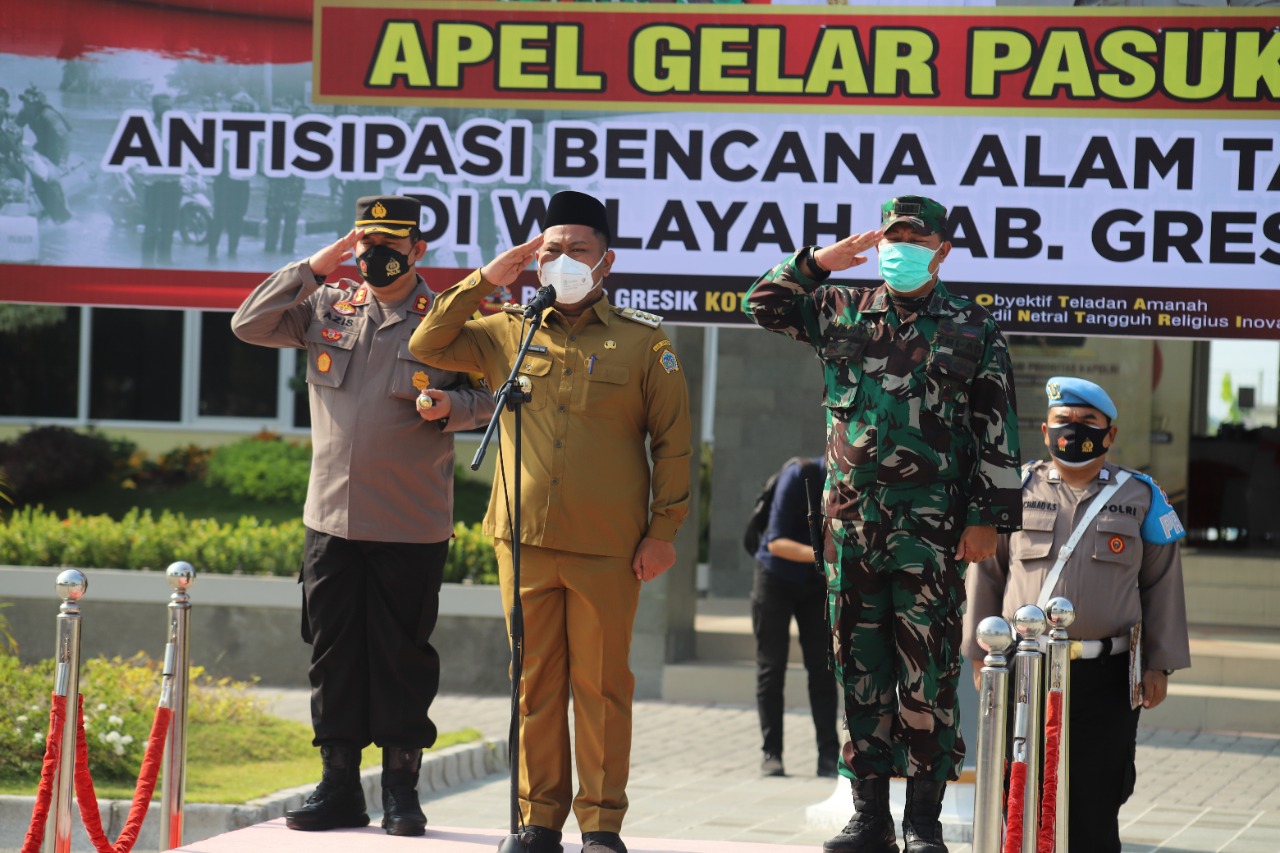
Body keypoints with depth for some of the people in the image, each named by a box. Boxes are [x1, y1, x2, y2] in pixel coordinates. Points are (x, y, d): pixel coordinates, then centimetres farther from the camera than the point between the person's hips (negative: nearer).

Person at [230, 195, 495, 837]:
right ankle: (338, 787, 14)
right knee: (333, 652, 6)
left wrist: (450, 407, -17)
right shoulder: (325, 308, 8)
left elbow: (487, 395, 5)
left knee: (403, 655, 2)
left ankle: (401, 789, 11)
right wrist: (314, 268, 0)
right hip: (332, 518, 3)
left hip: (413, 525, -3)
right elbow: (249, 325, 4)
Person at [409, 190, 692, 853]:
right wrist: (485, 281, 5)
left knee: (601, 685, 1)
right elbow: (427, 346, 12)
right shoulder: (508, 333, 11)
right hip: (526, 541, 2)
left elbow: (673, 441, 4)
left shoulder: (642, 342, 4)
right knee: (535, 682, 6)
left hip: (608, 548, -2)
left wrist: (664, 530, -2)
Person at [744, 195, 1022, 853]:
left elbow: (997, 431, 4)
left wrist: (987, 518, -3)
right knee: (859, 664, 5)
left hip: (931, 527, -3)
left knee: (926, 670, -4)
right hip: (851, 520, 3)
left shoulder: (973, 330, 5)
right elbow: (763, 304, 15)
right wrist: (820, 261, 1)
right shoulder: (842, 312, 12)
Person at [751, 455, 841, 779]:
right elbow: (776, 542, -27)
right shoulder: (800, 476, -26)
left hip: (817, 584, 3)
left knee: (822, 668, -1)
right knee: (771, 668, -2)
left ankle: (829, 756, -2)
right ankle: (771, 754, 0)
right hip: (776, 578, -3)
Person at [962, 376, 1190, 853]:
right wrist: (980, 653, 8)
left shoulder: (1140, 497, 8)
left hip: (1105, 676, -1)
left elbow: (1162, 583, 9)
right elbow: (986, 574, 13)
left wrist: (1159, 665, 4)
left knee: (1094, 805, 0)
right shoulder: (1017, 490, 9)